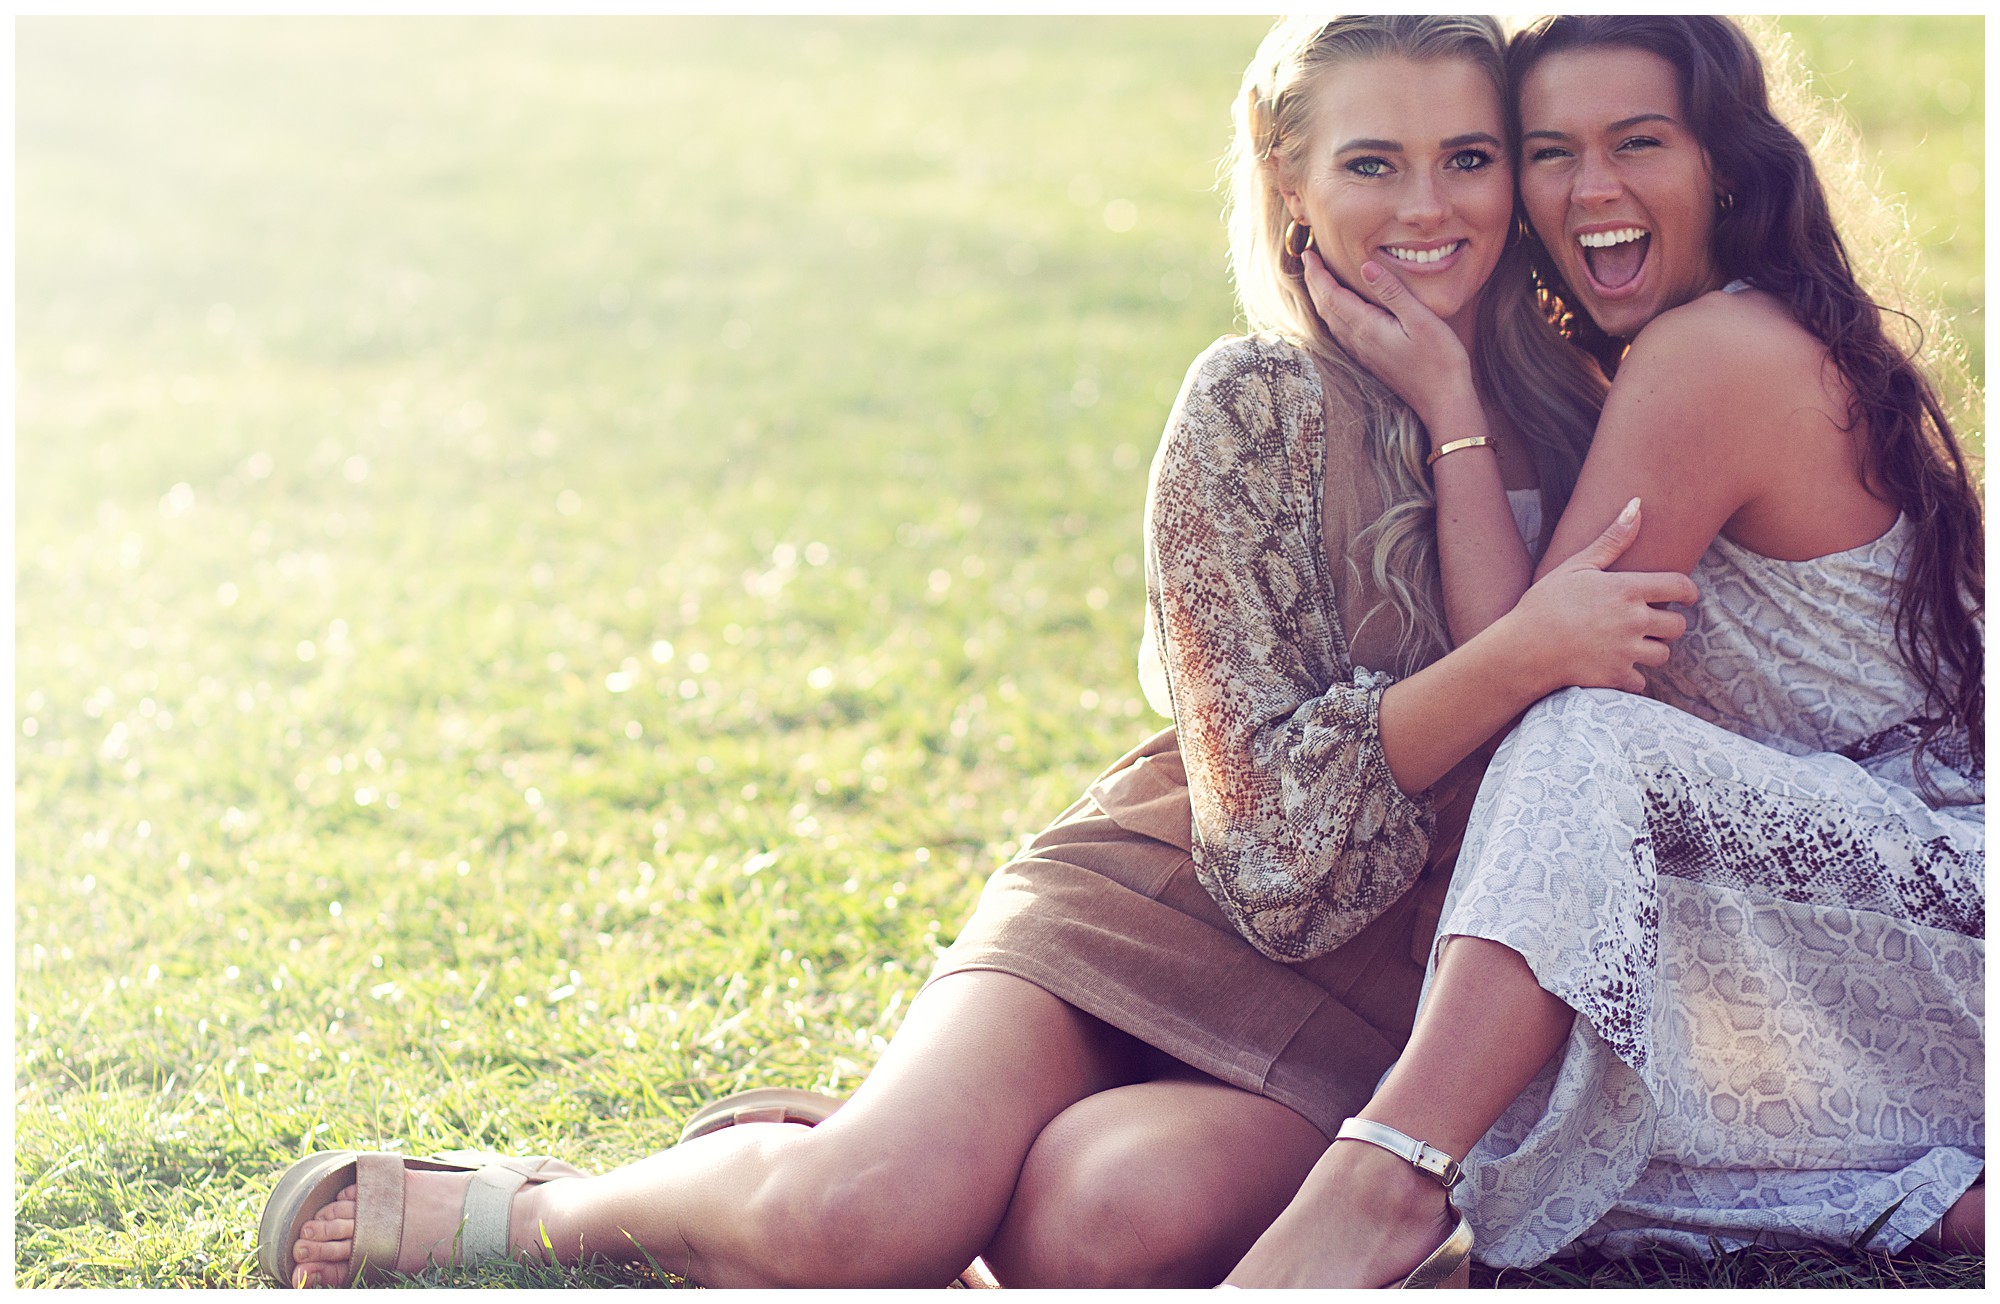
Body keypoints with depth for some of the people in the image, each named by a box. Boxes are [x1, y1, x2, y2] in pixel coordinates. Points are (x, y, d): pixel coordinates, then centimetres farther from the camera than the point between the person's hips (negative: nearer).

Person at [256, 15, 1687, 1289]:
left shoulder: (1566, 415, 4)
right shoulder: (1257, 408, -8)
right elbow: (1270, 821, -12)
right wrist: (1520, 659, -24)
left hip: (1369, 1027, 2)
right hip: (1166, 913, -2)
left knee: (1112, 1213, -32)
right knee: (861, 1210, -29)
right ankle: (534, 1210, 2)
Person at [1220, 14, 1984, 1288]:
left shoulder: (1717, 349, -15)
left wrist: (1451, 407, -11)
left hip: (1945, 888, -10)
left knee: (1592, 753, -33)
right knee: (1527, 1123, -4)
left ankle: (1386, 1181, -35)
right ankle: (1943, 1199, -11)